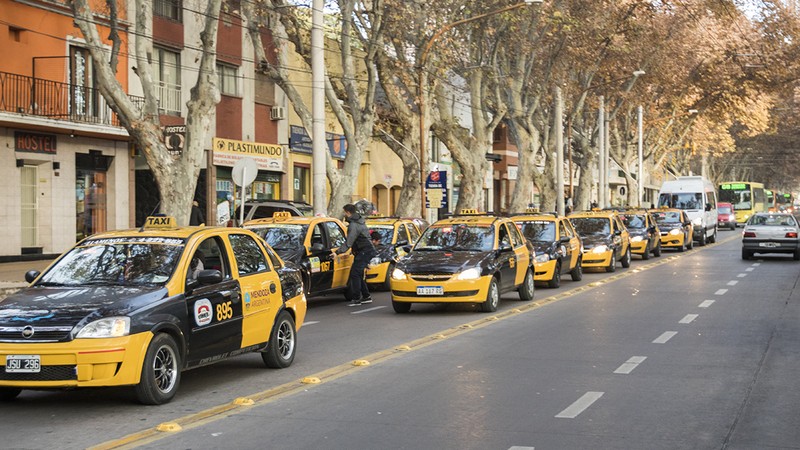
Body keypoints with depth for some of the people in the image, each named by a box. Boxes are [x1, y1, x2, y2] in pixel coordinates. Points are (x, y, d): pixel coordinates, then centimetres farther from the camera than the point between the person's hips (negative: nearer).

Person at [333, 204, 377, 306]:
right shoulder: (359, 220, 14)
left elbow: (348, 243, -22)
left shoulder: (354, 225, -18)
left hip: (364, 252, -10)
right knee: (358, 274, 15)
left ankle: (356, 299, -12)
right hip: (366, 251, 10)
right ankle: (366, 297, 21)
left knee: (355, 274, -11)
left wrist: (337, 252, -23)